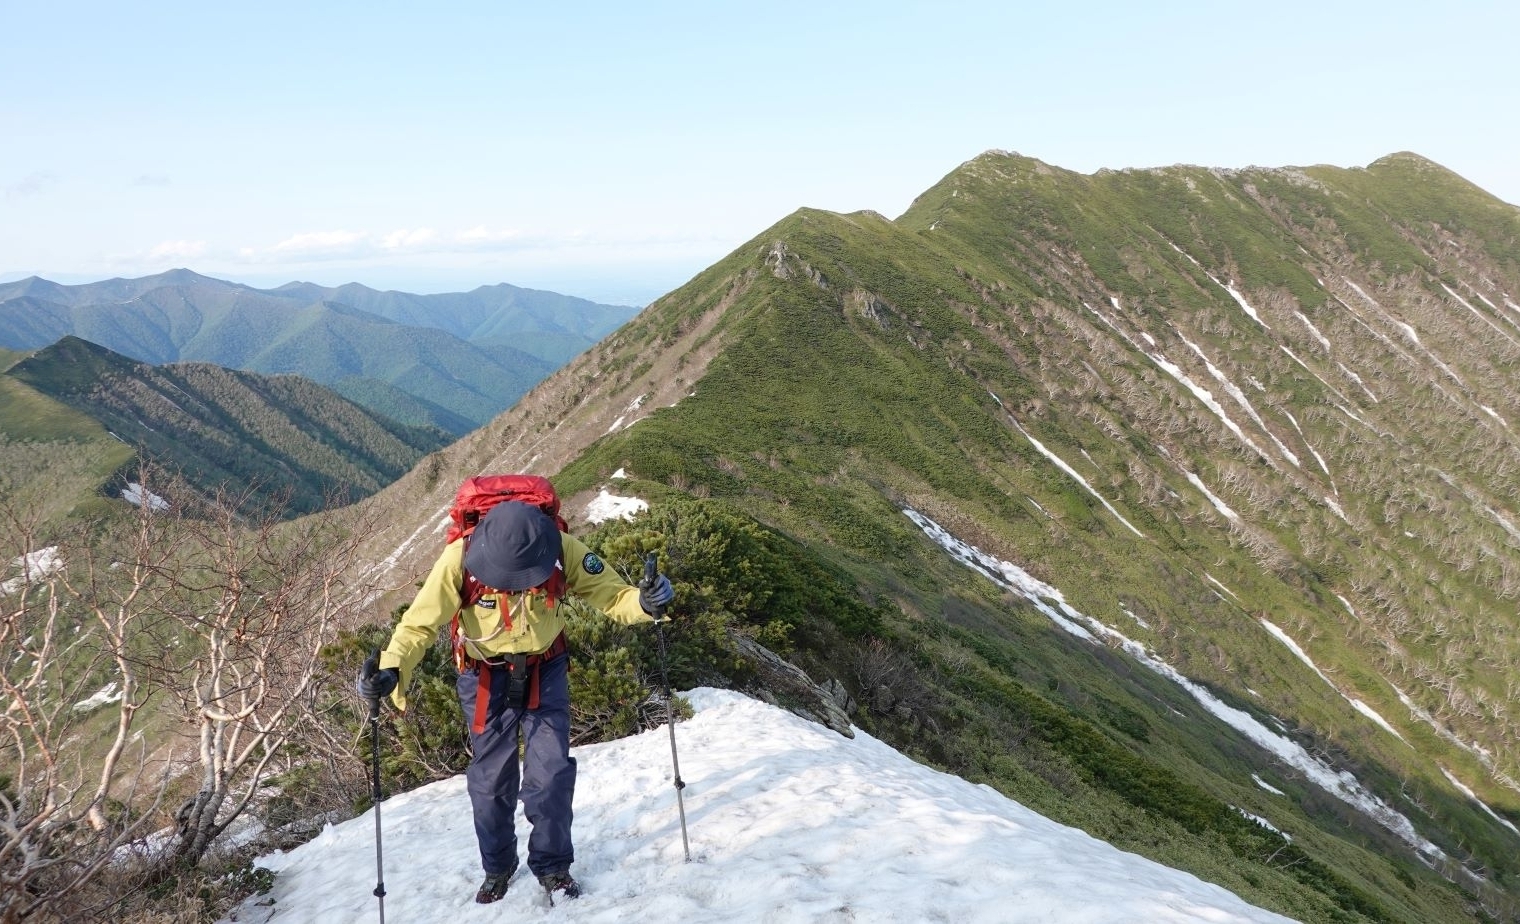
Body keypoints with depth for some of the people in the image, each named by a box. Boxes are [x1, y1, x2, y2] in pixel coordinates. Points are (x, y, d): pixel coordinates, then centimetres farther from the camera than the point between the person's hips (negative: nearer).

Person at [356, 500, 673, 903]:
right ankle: (497, 867, 33)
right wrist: (391, 667, -42)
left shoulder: (561, 550, -25)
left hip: (545, 672, 1)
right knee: (490, 778, 9)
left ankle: (552, 865, 22)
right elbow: (420, 622, -26)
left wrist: (642, 602, -39)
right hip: (486, 678, 0)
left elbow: (608, 591, -17)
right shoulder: (461, 557, -28)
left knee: (551, 773, -1)